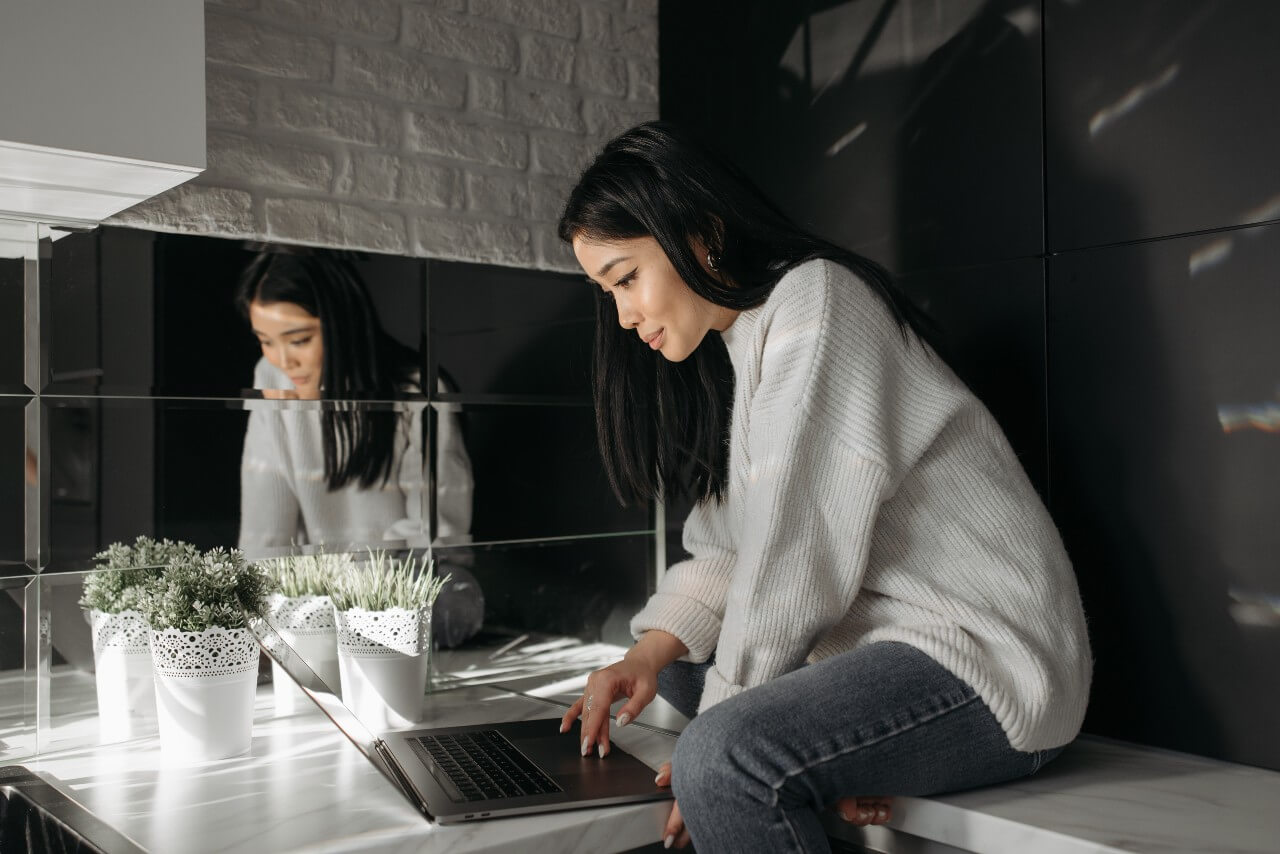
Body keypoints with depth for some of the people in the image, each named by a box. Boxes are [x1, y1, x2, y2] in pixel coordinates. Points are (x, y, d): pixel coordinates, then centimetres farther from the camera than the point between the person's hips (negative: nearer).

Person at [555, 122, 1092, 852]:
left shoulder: (815, 301, -14)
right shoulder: (737, 342, 15)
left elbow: (800, 555, -19)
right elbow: (731, 548, 12)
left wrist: (719, 720, -12)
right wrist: (651, 651, -4)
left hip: (990, 662, -10)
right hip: (883, 638, 10)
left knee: (724, 761, -31)